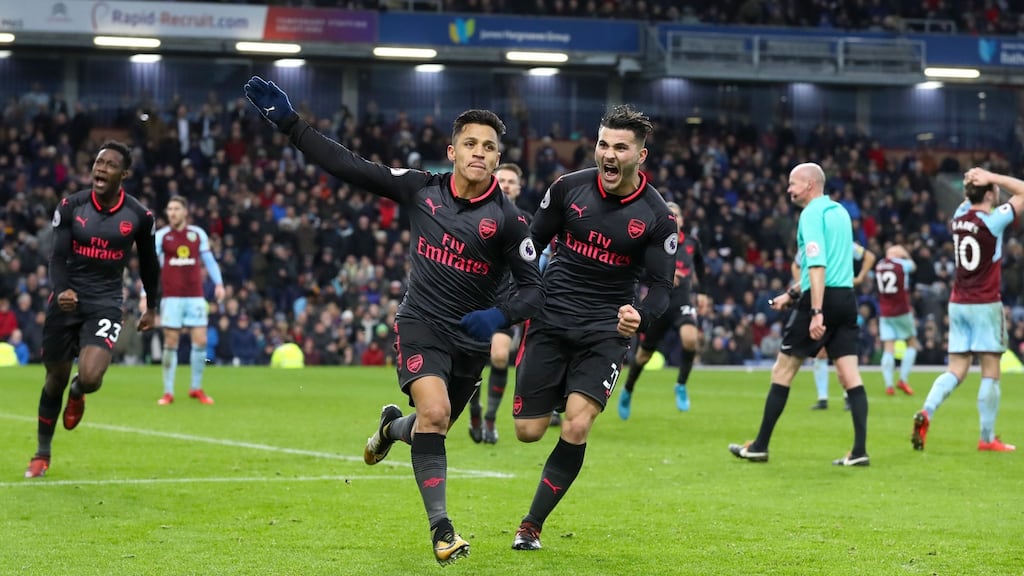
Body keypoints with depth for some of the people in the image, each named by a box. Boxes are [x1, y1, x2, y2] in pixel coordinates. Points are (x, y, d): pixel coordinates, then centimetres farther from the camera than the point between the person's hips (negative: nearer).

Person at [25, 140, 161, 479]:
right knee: (56, 379, 8)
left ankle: (77, 394, 19)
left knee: (90, 378, -22)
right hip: (67, 299, 1)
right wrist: (61, 290, -27)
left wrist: (152, 307, 18)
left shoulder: (139, 216, -5)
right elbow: (58, 256, -7)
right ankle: (43, 453, 28)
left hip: (105, 304, -1)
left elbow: (148, 263, 10)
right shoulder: (70, 206, -5)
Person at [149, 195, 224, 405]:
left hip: (195, 297, 2)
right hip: (172, 298, -2)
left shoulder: (198, 234, 5)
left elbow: (209, 260, 11)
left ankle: (196, 388, 14)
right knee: (170, 343, -1)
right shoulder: (161, 236, 0)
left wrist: (219, 283, -1)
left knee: (200, 341, -2)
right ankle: (168, 392, 6)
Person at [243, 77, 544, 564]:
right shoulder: (421, 189, -6)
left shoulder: (507, 219, -11)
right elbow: (349, 166, -4)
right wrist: (287, 121, -9)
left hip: (470, 339, 1)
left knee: (433, 429, 16)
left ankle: (393, 428, 54)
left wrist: (499, 317, -28)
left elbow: (533, 289, -8)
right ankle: (441, 528, -17)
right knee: (434, 414, -25)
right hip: (420, 325, -1)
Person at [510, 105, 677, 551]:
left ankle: (532, 525, -1)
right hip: (550, 319, 2)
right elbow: (532, 243, 9)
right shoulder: (568, 187, -4)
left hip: (606, 328, -1)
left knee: (576, 427, -18)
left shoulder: (657, 217, -8)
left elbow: (662, 285, -6)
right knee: (528, 431, 0)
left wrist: (641, 317, -26)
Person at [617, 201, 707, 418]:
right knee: (644, 353, 11)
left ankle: (681, 386, -10)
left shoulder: (692, 243, 3)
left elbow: (699, 265, 24)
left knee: (690, 338, -30)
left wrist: (701, 292, 26)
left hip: (682, 303, 1)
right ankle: (627, 392, 38)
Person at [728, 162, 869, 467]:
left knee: (782, 371, 3)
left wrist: (816, 313, -25)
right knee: (850, 376, 3)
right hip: (846, 298, 8)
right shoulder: (840, 212, 18)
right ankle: (859, 450, -6)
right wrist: (792, 293, 32)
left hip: (822, 299, -8)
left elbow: (817, 265, -20)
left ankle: (760, 446, 7)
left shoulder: (812, 214, -9)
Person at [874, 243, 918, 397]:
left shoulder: (879, 265, 1)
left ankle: (888, 385, -11)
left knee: (888, 349, -1)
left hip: (884, 313, 3)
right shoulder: (902, 264, -8)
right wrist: (906, 255, 27)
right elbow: (913, 266, 14)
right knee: (912, 345, 11)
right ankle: (903, 379, 1)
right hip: (902, 312, -3)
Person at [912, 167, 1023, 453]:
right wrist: (991, 177, -7)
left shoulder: (959, 217, 4)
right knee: (991, 373, 2)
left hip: (958, 304, 6)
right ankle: (987, 438, 4)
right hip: (985, 306, -6)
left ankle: (926, 412, -16)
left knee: (956, 371, 6)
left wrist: (977, 182, 9)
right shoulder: (992, 222, -13)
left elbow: (970, 201, 28)